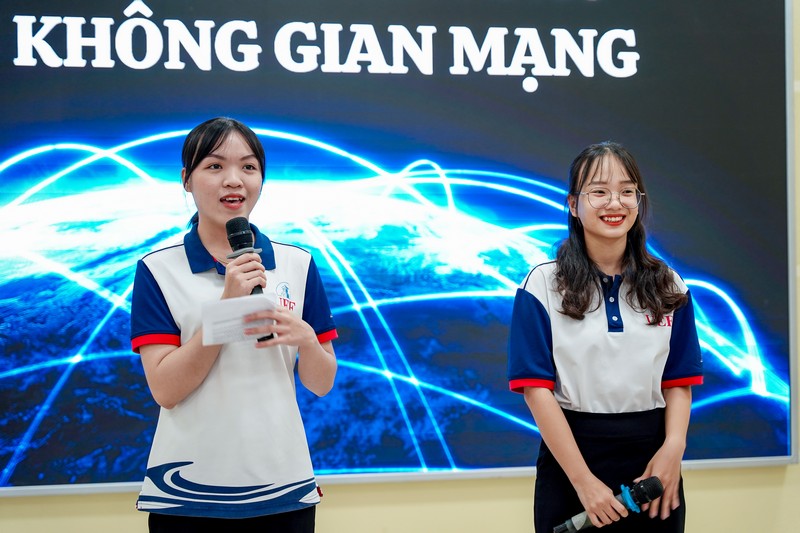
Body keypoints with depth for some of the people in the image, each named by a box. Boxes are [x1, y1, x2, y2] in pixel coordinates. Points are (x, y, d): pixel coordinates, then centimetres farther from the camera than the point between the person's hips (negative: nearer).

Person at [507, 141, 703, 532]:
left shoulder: (668, 287, 6)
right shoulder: (543, 285, -4)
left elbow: (679, 382, 5)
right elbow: (536, 389, -10)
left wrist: (673, 447, -14)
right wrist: (584, 480, -16)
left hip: (651, 459, 3)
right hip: (570, 452, -2)